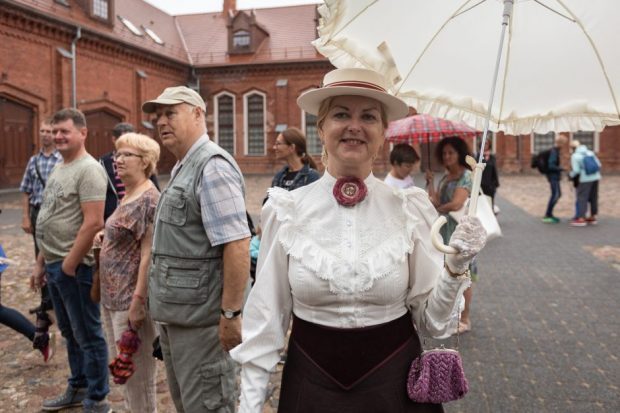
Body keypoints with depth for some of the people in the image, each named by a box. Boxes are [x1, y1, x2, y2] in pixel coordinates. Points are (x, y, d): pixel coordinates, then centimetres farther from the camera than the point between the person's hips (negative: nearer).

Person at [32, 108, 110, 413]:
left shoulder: (88, 170, -15)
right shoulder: (58, 168, 15)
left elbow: (93, 223, -23)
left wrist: (69, 265, -19)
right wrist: (41, 262, 18)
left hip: (74, 267, -9)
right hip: (54, 265, 9)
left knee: (88, 336, 2)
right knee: (70, 333, 20)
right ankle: (78, 388, 35)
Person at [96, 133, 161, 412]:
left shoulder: (149, 199, -17)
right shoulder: (127, 196, 11)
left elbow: (148, 254, -21)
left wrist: (138, 301, -23)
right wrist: (104, 236, 5)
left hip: (130, 299, -10)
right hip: (112, 297, 10)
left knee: (136, 372, 4)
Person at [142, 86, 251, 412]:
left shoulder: (212, 166, -17)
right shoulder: (182, 168, 13)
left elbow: (237, 245, -25)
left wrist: (231, 313, -24)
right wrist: (165, 305, 19)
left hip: (200, 316, -10)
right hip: (175, 313, 10)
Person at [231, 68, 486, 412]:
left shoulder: (411, 209, -9)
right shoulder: (286, 210, -10)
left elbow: (430, 320, -3)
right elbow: (267, 317, -3)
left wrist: (455, 268, -20)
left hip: (394, 382, 1)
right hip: (310, 383, 0)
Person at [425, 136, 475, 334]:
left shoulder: (466, 176, -12)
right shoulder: (445, 177, 12)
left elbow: (456, 204, -23)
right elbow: (435, 201, 2)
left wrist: (438, 208, -8)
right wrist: (430, 182, -4)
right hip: (445, 230, 8)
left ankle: (465, 320, 11)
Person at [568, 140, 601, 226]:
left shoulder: (574, 156, -7)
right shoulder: (589, 152, 10)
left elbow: (576, 170, -13)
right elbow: (598, 165, 9)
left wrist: (570, 175, 6)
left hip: (585, 179, -7)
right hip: (596, 177, 7)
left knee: (582, 198, -4)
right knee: (593, 198, 13)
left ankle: (581, 219, -8)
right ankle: (592, 217, 21)